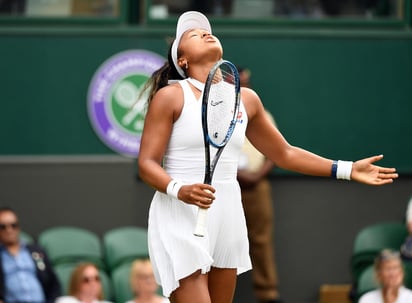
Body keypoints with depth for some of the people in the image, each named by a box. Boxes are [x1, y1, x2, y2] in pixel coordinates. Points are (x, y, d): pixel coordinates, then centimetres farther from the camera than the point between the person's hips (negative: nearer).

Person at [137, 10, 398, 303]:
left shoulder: (246, 99, 10)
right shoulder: (171, 97, -5)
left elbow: (284, 153, 21)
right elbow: (147, 163, -8)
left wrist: (348, 169, 15)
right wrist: (179, 190, -28)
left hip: (227, 218, 6)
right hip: (180, 219, -6)